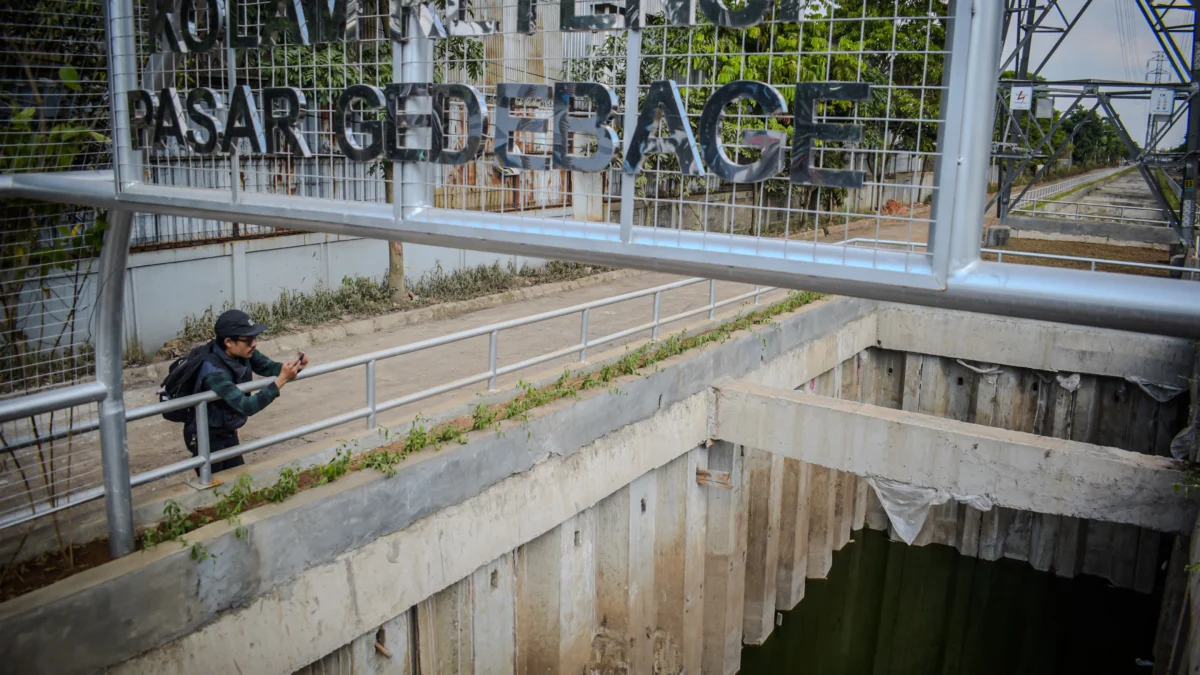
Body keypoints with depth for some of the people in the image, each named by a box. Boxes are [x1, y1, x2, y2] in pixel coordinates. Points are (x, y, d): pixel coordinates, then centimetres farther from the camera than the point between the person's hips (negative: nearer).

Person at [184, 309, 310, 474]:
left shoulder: (243, 352, -14)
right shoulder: (214, 372, -36)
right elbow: (246, 406, -41)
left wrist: (294, 366, -26)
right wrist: (281, 380, -45)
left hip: (228, 432, 8)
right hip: (206, 437, -8)